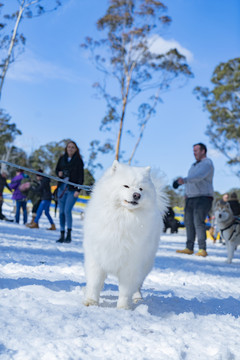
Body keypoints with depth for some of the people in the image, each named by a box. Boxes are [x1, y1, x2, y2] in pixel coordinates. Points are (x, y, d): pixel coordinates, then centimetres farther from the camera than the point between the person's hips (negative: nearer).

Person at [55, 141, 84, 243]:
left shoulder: (78, 161, -2)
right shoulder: (62, 158, 9)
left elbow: (81, 176, -4)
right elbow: (57, 169, 22)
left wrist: (78, 190, -13)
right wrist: (59, 173, -2)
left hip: (72, 189, -4)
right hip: (62, 188, 5)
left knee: (67, 210, -15)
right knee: (61, 211, 4)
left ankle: (69, 234, -5)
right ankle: (62, 235, 11)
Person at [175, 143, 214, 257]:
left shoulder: (207, 163, -8)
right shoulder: (194, 165, 21)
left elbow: (198, 177, -26)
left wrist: (184, 180, -40)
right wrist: (187, 193, 13)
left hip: (203, 198, -8)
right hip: (191, 198, 8)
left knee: (198, 222, -16)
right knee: (188, 222, 4)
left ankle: (202, 249, -14)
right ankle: (189, 248, 10)